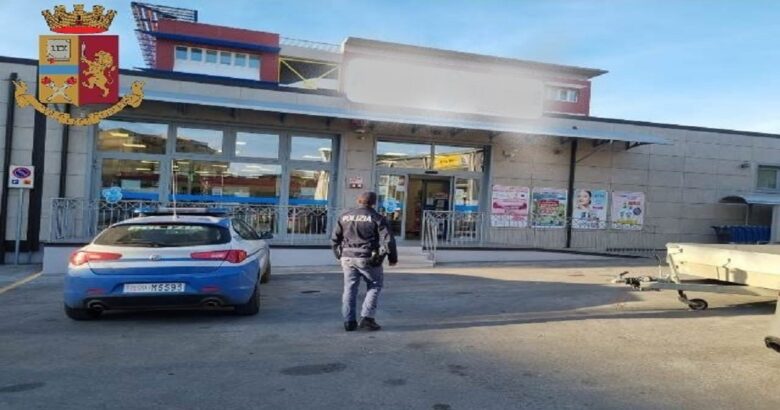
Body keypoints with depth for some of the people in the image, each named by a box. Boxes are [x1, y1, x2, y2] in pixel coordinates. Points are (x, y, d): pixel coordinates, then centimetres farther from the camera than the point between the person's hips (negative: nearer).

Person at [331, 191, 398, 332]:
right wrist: (393, 257, 3)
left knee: (349, 289, 11)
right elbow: (388, 240, -8)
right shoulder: (377, 218, -5)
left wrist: (339, 255, 23)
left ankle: (349, 322, 12)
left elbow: (335, 238, 12)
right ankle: (367, 317, 3)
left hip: (347, 258, 4)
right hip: (367, 258, -4)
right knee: (375, 285, 11)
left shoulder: (344, 216, 8)